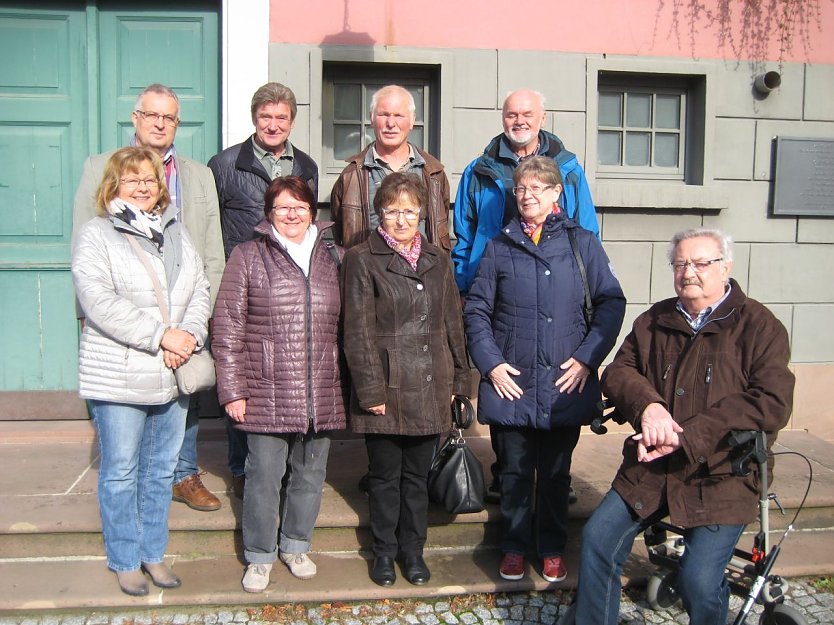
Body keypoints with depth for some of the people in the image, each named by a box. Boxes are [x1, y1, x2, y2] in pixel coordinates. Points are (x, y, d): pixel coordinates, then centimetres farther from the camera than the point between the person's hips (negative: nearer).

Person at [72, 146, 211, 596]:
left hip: (173, 375, 5)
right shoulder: (95, 235, -5)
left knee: (161, 470, 15)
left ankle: (153, 553, 30)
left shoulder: (175, 231, 12)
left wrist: (189, 335, -10)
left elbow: (200, 290, 8)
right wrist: (161, 336, -20)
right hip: (119, 378, -5)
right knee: (121, 474, 8)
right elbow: (100, 304, -17)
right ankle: (125, 561, 24)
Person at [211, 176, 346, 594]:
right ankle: (259, 556, 24)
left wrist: (347, 385, 10)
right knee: (264, 476, 5)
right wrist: (232, 390, -6)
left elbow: (345, 326, 14)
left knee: (310, 474, 14)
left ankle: (296, 546, 34)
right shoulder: (248, 257, 1)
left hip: (321, 397, 3)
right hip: (266, 395, -3)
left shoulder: (332, 258, 10)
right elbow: (227, 328, -2)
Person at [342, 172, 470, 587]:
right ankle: (384, 551, 28)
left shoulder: (438, 260, 11)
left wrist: (457, 379, 8)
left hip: (430, 389, 4)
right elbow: (358, 331, -8)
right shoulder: (362, 260, -4)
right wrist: (371, 389, -12)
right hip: (386, 390, -3)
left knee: (418, 475, 14)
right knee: (385, 475, 10)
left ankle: (413, 549, 30)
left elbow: (452, 323, 13)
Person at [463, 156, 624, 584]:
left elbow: (611, 304, 0)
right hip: (511, 384, 1)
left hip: (565, 384, 0)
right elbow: (476, 310, 4)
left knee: (556, 473, 14)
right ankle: (515, 547, 29)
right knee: (514, 472, 11)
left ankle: (552, 549, 31)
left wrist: (587, 358, -9)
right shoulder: (499, 247, 5)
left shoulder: (582, 243, 2)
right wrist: (491, 362, -7)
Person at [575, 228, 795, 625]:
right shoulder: (654, 321, 11)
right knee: (598, 538, -5)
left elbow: (771, 403, -15)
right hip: (649, 469, 5)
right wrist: (647, 405, -19)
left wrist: (686, 437, -21)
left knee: (699, 581, -14)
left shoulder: (759, 327, -5)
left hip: (720, 476, -4)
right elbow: (618, 371, 5)